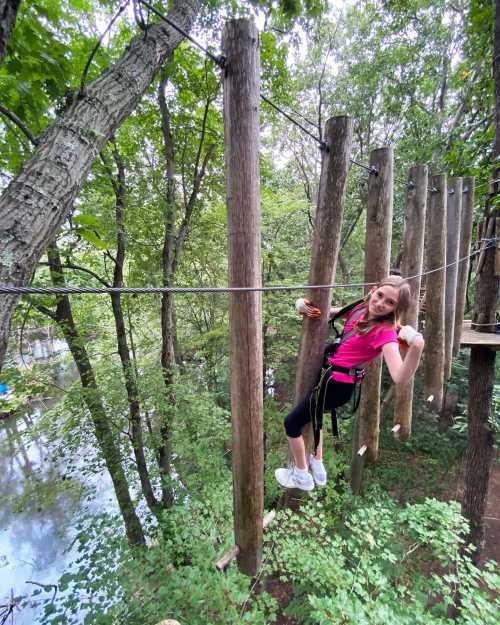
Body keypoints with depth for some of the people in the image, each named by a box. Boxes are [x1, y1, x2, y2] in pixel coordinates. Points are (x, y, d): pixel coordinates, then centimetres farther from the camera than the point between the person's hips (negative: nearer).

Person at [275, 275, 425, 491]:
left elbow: (400, 378, -38)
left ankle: (302, 477, 30)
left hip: (337, 384, -8)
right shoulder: (361, 309, -3)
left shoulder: (385, 332, -25)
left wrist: (417, 346, -55)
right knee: (313, 414, 33)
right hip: (332, 376, 8)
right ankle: (317, 467, 50)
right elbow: (332, 312, 12)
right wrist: (304, 305, -7)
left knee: (292, 422, 7)